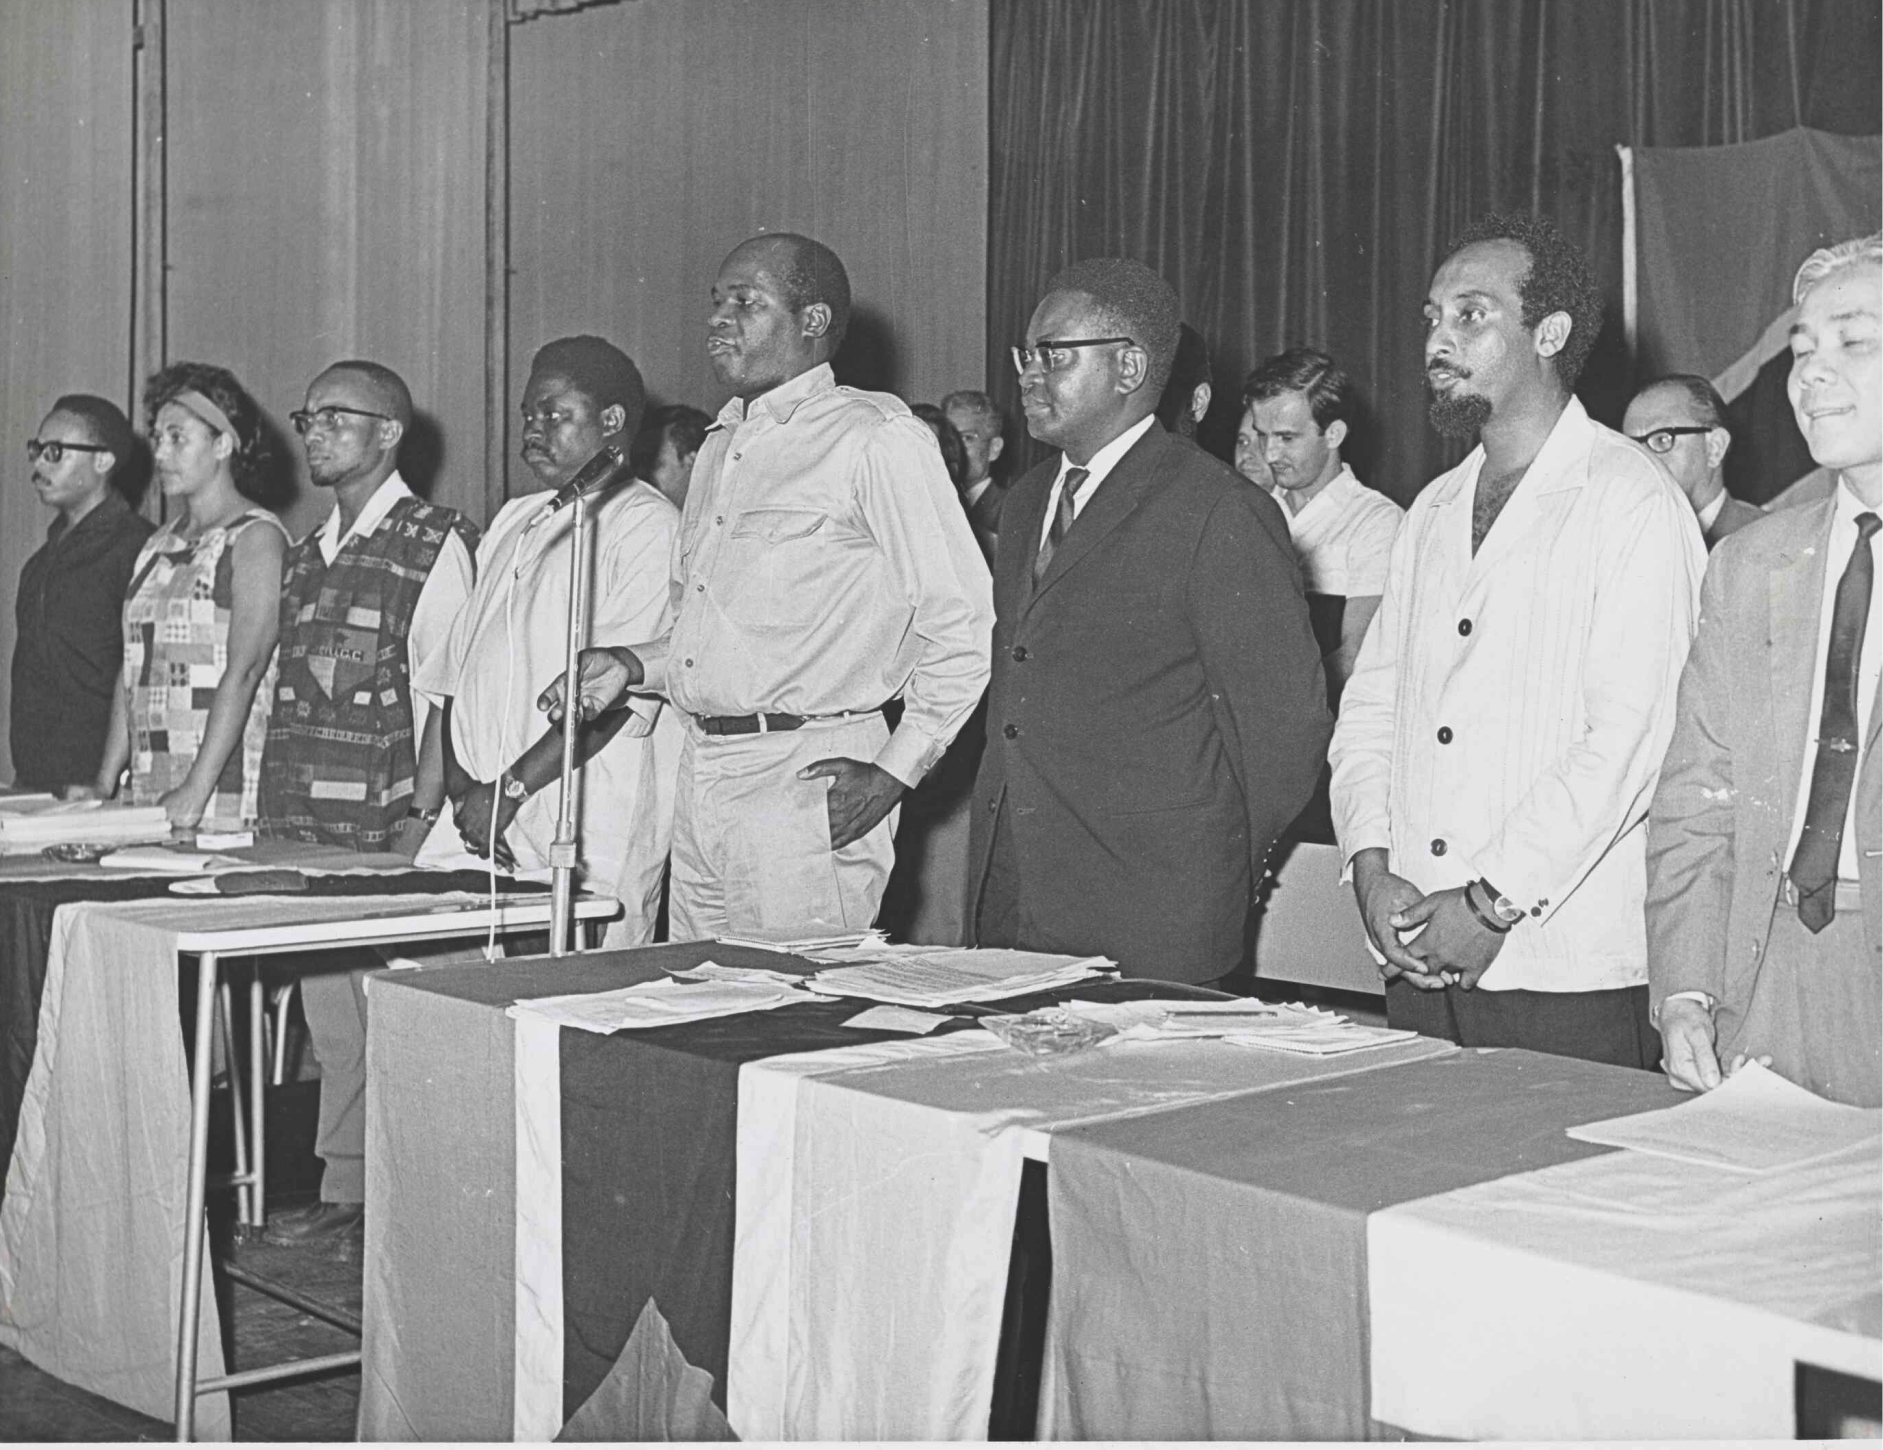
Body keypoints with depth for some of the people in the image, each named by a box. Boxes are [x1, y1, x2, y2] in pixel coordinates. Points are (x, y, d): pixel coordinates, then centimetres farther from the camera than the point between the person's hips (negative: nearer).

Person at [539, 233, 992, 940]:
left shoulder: (875, 439, -7)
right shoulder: (720, 448, 19)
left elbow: (963, 620, -11)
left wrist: (896, 769, -14)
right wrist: (632, 663, 8)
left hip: (809, 780, -8)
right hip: (701, 772, 8)